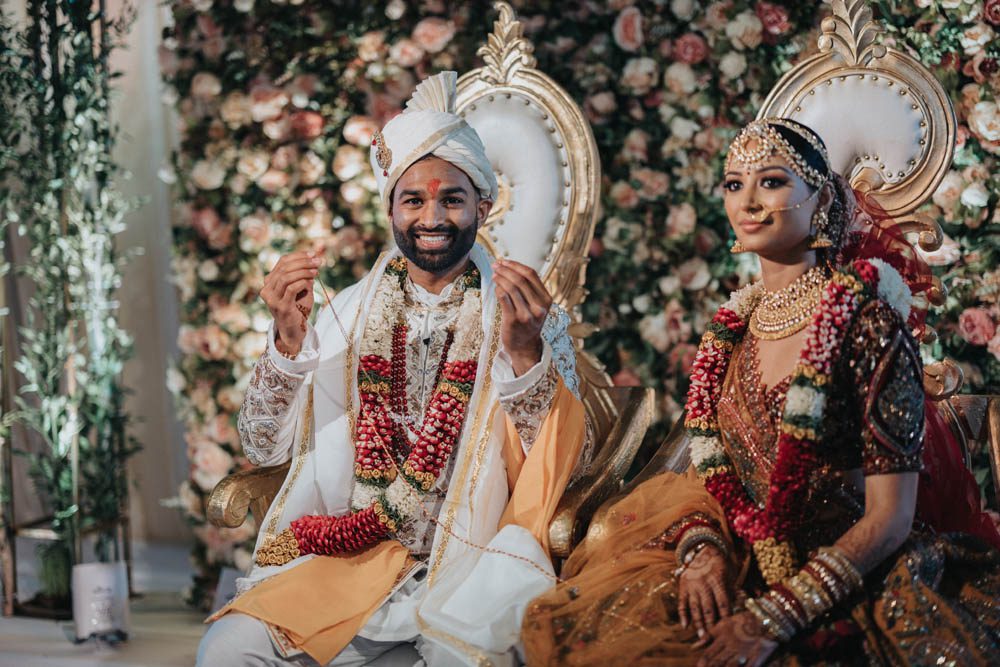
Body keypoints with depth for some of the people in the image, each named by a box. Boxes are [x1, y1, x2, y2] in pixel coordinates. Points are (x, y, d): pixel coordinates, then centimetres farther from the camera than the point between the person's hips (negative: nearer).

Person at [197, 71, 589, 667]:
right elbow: (266, 448, 4)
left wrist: (523, 352, -23)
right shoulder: (349, 312, 10)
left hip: (470, 572, -3)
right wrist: (288, 341, -13)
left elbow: (560, 465, -8)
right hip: (350, 558, 3)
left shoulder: (536, 320, 4)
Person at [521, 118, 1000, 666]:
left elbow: (889, 518, -12)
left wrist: (773, 619, -19)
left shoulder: (866, 322, -9)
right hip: (738, 569, 5)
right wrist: (699, 545, -8)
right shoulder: (731, 326, 8)